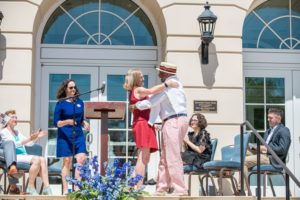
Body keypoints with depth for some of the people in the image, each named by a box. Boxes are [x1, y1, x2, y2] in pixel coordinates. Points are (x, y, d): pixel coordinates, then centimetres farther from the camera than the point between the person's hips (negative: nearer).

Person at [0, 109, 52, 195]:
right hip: (14, 157, -7)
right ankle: (30, 187, -23)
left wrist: (37, 137, 3)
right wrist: (30, 138, -22)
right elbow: (14, 144, -12)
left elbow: (29, 144, 21)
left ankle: (47, 188, -29)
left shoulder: (17, 132, 28)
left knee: (42, 159, -21)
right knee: (36, 159, -30)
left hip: (24, 156, 7)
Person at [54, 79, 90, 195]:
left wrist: (85, 124, -2)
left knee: (81, 159, -8)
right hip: (65, 136, -4)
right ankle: (65, 189, 9)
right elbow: (56, 123, -5)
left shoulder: (79, 102, 10)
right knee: (67, 161, 1)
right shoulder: (61, 104, -3)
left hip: (78, 135, 4)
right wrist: (67, 122, -22)